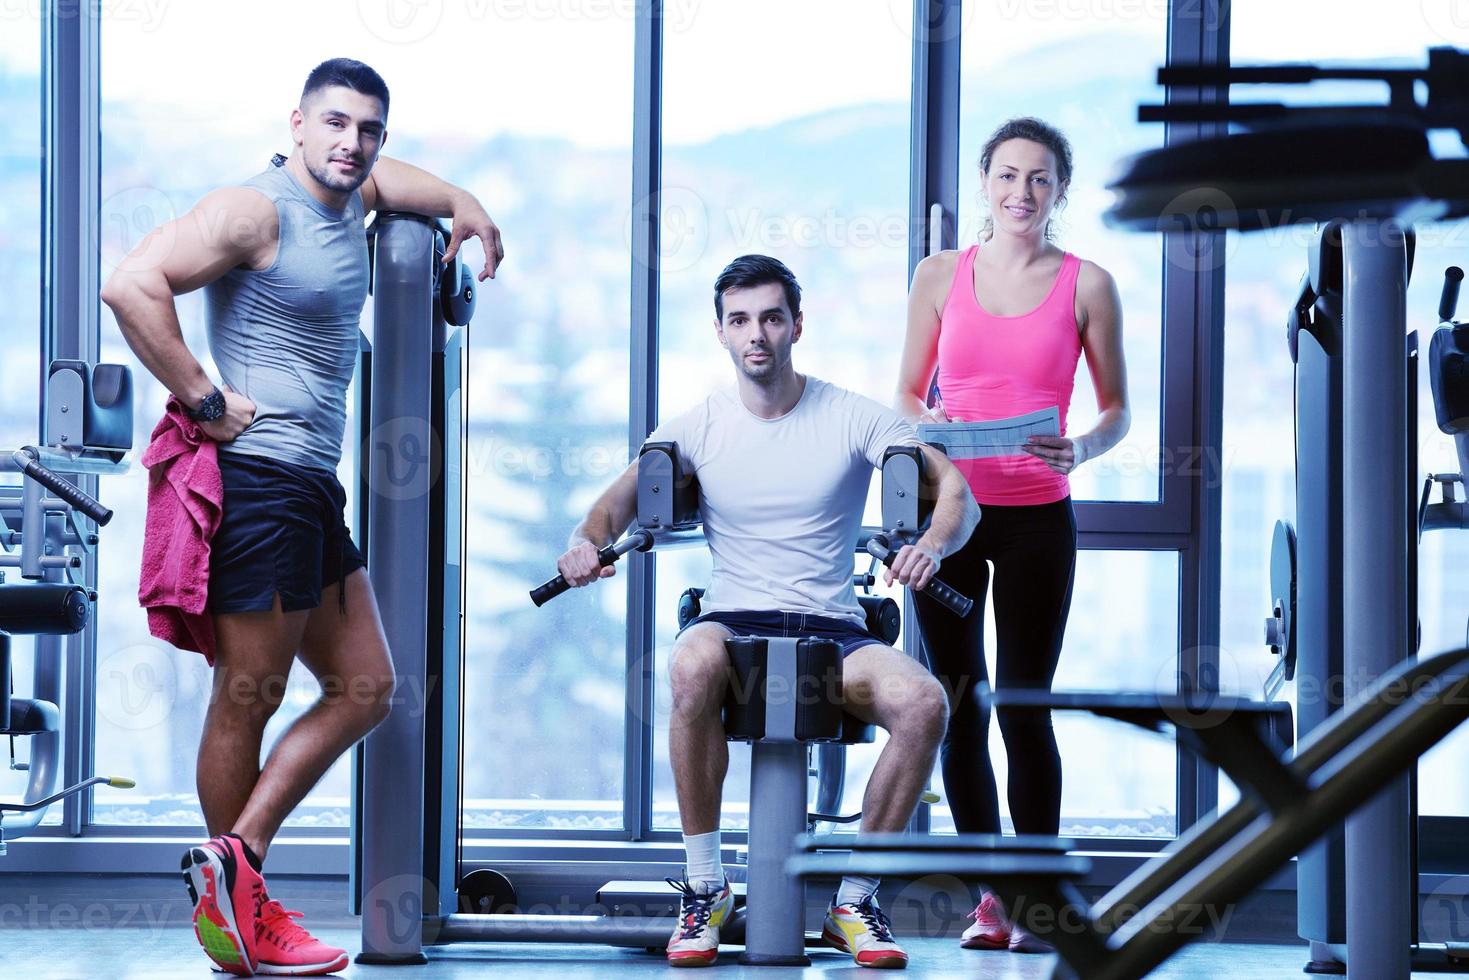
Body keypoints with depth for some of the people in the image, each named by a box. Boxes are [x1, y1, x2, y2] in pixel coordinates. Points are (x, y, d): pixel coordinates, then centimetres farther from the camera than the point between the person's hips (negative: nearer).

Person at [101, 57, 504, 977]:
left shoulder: (350, 203, 15)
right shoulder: (256, 211, -12)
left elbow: (384, 172, 40)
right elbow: (133, 285, -23)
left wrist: (466, 205, 24)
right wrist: (204, 400, -20)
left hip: (315, 487, 10)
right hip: (259, 478, -10)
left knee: (365, 689, 10)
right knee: (250, 697, -2)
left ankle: (234, 863, 7)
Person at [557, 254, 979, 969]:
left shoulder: (853, 419, 3)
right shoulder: (697, 427, 6)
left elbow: (957, 493, -2)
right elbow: (621, 498, -2)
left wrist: (933, 545, -26)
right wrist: (586, 540, -27)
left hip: (833, 633, 1)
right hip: (733, 621, -1)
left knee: (923, 702, -31)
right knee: (695, 663, -38)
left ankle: (854, 901, -11)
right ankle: (704, 888, -22)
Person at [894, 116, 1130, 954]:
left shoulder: (1086, 285, 1)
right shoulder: (940, 276, 6)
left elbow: (1117, 408, 6)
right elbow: (908, 394, 12)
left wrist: (1080, 450, -15)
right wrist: (923, 424, -11)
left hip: (1038, 516, -2)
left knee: (1025, 704, -3)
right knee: (960, 703, 3)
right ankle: (989, 893, 11)